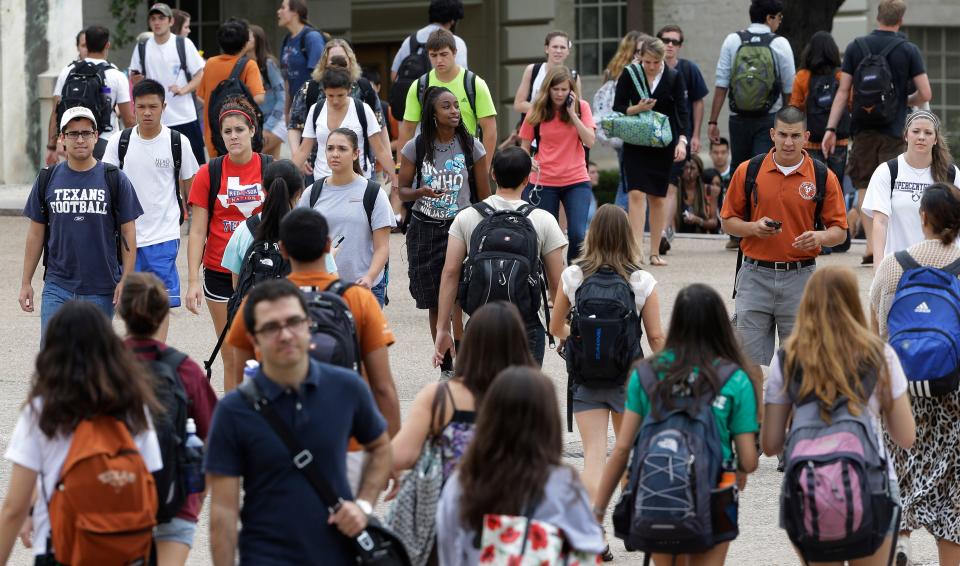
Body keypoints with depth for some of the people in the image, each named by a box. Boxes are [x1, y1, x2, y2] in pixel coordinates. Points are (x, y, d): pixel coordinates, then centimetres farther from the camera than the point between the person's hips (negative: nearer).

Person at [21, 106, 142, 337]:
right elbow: (36, 232, 10)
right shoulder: (48, 179, 5)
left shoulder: (115, 180, 0)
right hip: (57, 286, 1)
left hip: (100, 289, -1)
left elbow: (128, 232, 1)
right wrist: (26, 282, 8)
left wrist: (126, 281, -6)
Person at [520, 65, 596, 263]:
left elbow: (590, 141, -9)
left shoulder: (581, 107, 1)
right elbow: (525, 146, 9)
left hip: (576, 181, -1)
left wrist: (572, 113, -13)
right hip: (544, 182, 1)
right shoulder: (537, 111, 1)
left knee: (577, 234, -14)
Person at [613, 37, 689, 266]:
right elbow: (617, 109, 0)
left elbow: (682, 111, -3)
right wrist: (637, 109, -19)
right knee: (636, 194, -13)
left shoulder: (674, 77, -2)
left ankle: (655, 252, 14)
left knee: (658, 196, 5)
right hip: (635, 143, -1)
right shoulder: (630, 75, -3)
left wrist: (682, 140, -15)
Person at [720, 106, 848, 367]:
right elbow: (728, 220, 8)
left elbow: (839, 230, 4)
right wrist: (753, 228, -12)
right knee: (751, 361, 0)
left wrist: (819, 237, -18)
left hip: (800, 277, -1)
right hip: (756, 274, 1)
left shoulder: (823, 177, 0)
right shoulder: (748, 171, 2)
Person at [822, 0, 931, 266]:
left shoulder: (856, 47, 1)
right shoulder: (909, 51, -4)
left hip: (863, 127, 2)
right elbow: (925, 94, -7)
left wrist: (831, 129, 0)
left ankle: (871, 244, 4)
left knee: (864, 185, 13)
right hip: (894, 129, -2)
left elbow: (843, 92, -1)